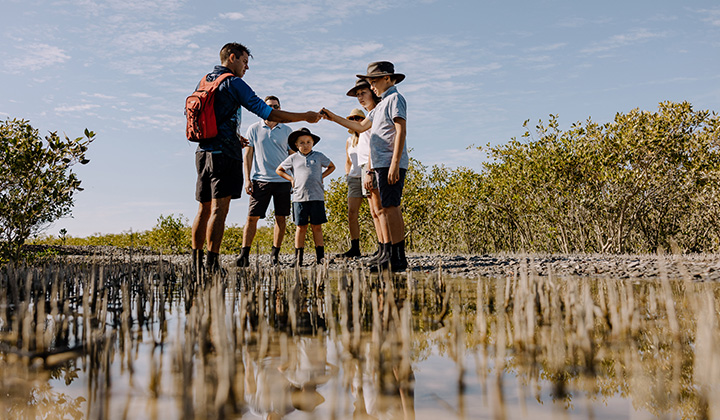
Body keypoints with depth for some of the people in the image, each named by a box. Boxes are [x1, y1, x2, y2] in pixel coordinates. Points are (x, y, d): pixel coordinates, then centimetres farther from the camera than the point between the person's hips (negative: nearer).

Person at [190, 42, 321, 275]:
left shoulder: (203, 82, 17)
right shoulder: (233, 83, -6)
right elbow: (268, 113, -11)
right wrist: (305, 116, -3)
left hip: (203, 151, 8)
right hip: (225, 154, -8)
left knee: (204, 209, 11)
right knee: (219, 210, -9)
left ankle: (196, 264, 13)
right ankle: (212, 265, -11)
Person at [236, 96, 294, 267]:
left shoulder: (287, 131, 9)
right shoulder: (254, 129, 7)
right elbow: (248, 155, 7)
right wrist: (247, 179, -1)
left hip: (283, 180, 1)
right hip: (260, 179, -1)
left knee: (281, 217, 3)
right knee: (252, 217, -4)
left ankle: (275, 253, 13)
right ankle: (245, 253, 1)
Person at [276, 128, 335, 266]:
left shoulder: (319, 156, 9)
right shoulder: (293, 158, 8)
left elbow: (331, 166, 23)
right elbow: (279, 170, 19)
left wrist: (322, 176, 9)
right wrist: (291, 179, 6)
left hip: (317, 196, 0)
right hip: (299, 197, 0)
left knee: (317, 226, 3)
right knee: (301, 227, 1)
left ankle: (320, 256, 9)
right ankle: (298, 257, 8)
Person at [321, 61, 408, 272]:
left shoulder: (395, 98, -5)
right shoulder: (382, 104, 26)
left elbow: (401, 130, -16)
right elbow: (361, 126, 33)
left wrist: (395, 163, -23)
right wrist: (334, 118, 28)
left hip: (390, 163, -10)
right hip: (382, 163, 10)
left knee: (390, 207, -13)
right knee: (391, 208, 8)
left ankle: (396, 258, -13)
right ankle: (397, 256, 10)